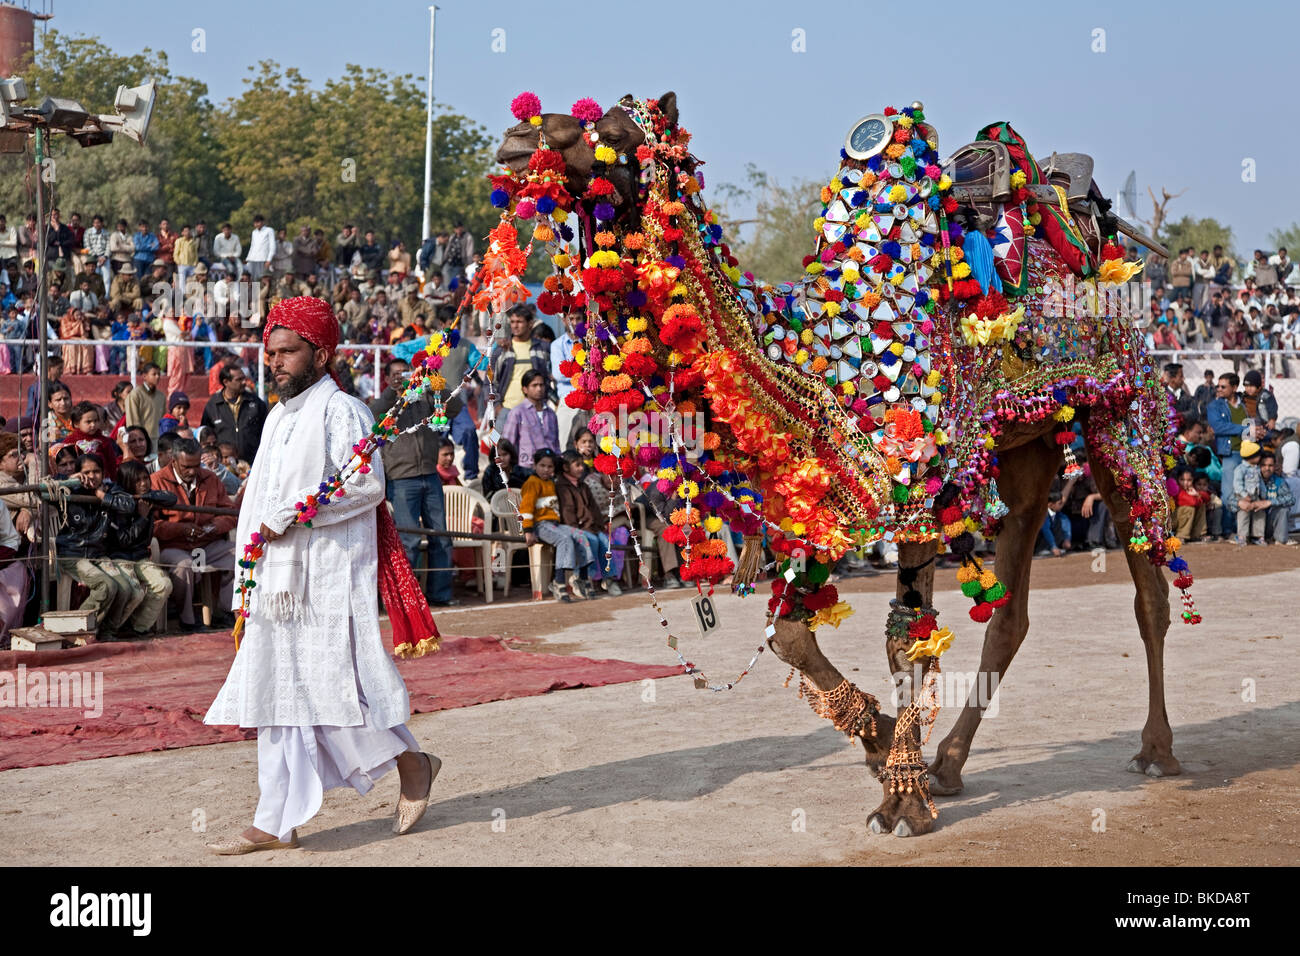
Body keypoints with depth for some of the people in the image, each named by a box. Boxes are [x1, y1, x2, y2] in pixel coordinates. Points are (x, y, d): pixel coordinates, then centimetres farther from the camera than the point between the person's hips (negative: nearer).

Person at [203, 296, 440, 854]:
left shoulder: (340, 411, -9)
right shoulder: (279, 416, 18)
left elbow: (366, 484, -19)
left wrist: (291, 515, -17)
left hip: (329, 575, -8)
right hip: (281, 577, 8)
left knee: (331, 682, -7)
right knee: (280, 692, 5)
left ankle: (411, 763, 16)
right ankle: (277, 824, 6)